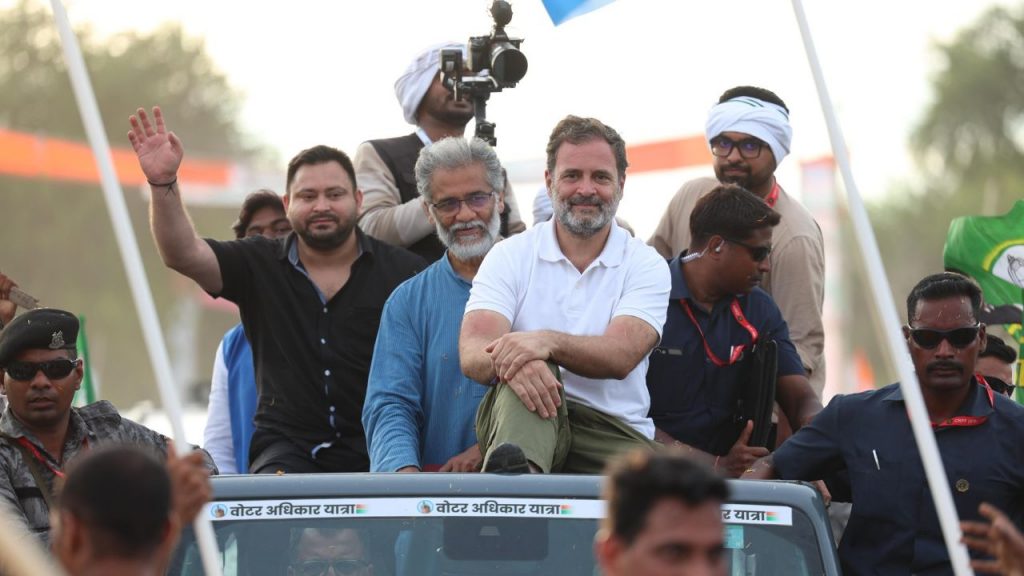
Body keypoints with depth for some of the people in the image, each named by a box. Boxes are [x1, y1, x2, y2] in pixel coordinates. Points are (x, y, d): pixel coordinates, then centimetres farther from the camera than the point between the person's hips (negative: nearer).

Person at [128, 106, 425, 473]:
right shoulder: (258, 265, 10)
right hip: (288, 451, 1)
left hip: (375, 455, -1)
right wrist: (163, 183, -18)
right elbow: (181, 254, -2)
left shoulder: (404, 272, 5)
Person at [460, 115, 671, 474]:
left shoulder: (646, 266, 9)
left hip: (614, 433, 1)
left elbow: (621, 357, -10)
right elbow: (472, 354, -6)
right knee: (527, 371, -36)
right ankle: (515, 472, -61)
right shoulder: (510, 256, 10)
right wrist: (508, 361, -32)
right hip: (524, 423, -1)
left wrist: (549, 342, -30)